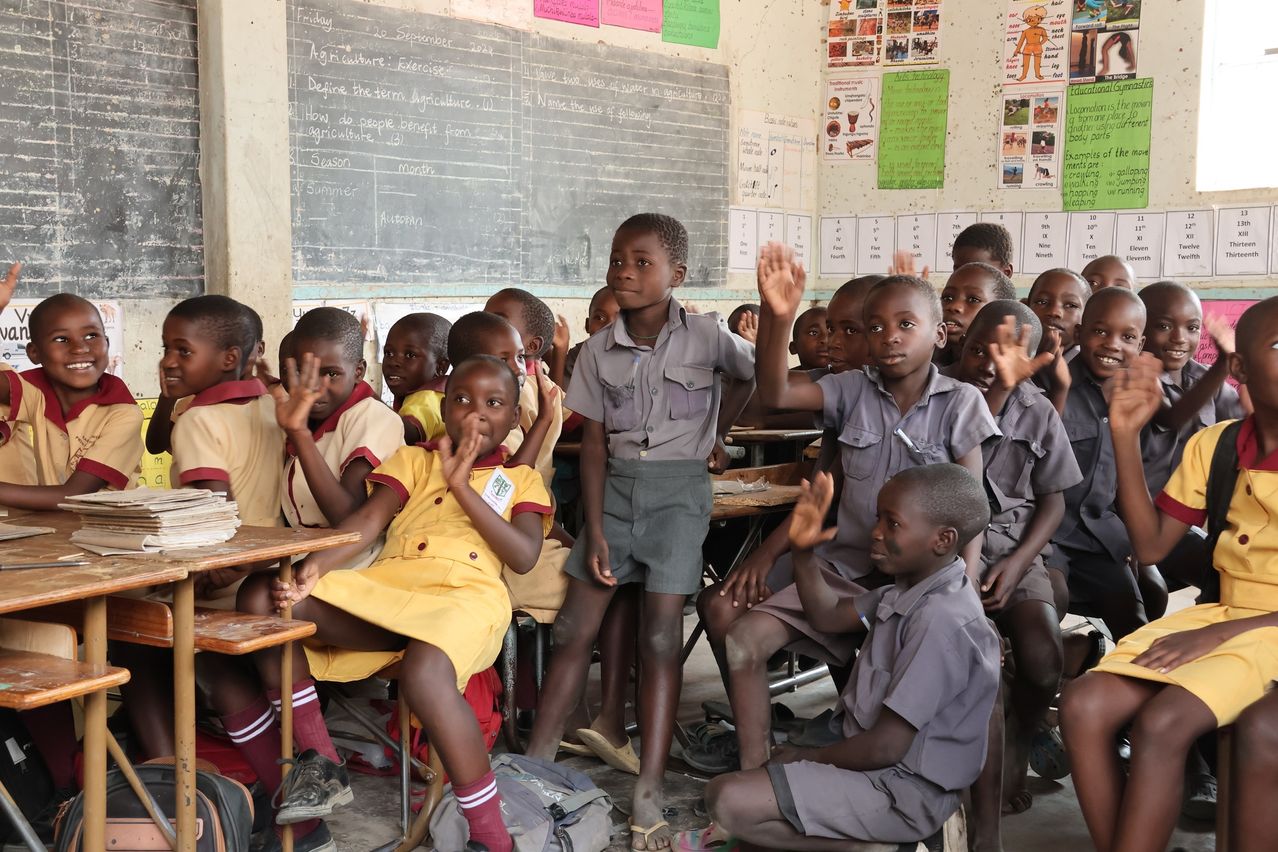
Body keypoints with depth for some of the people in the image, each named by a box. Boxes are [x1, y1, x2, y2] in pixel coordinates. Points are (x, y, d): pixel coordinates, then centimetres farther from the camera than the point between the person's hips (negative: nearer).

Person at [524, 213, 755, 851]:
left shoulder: (706, 336, -7)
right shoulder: (599, 350, 0)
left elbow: (749, 377, 13)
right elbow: (593, 443, 0)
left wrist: (714, 433, 6)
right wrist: (594, 529, -7)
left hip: (678, 490, -3)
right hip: (615, 487, 3)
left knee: (660, 635, -8)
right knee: (574, 626, 0)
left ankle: (648, 796, -6)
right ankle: (535, 764, 8)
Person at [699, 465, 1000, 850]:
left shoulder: (941, 620, -27)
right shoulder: (912, 590, 4)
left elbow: (884, 747, -26)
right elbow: (831, 615, 19)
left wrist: (810, 757, -9)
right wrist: (804, 550, 2)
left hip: (903, 791, -10)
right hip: (876, 762, 10)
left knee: (730, 800, -22)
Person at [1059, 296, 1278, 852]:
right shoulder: (1212, 445, 8)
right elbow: (1150, 547, 7)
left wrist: (1219, 634, -19)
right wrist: (1126, 436, -1)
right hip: (1217, 614, 5)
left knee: (1160, 724, -29)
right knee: (1083, 706, -17)